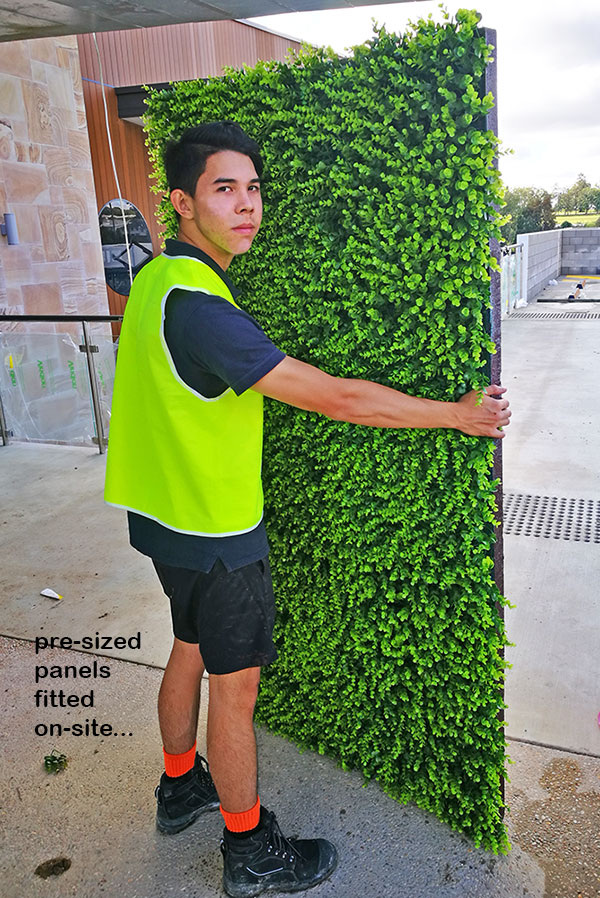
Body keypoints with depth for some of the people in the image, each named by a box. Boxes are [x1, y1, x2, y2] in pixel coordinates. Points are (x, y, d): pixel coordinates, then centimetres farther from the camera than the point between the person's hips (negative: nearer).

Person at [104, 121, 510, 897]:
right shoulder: (196, 305, -28)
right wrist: (458, 414, -19)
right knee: (235, 684, 6)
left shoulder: (157, 277, 4)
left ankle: (181, 789, 46)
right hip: (215, 531, -9)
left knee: (189, 650, 24)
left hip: (166, 512, 10)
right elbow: (335, 398, -29)